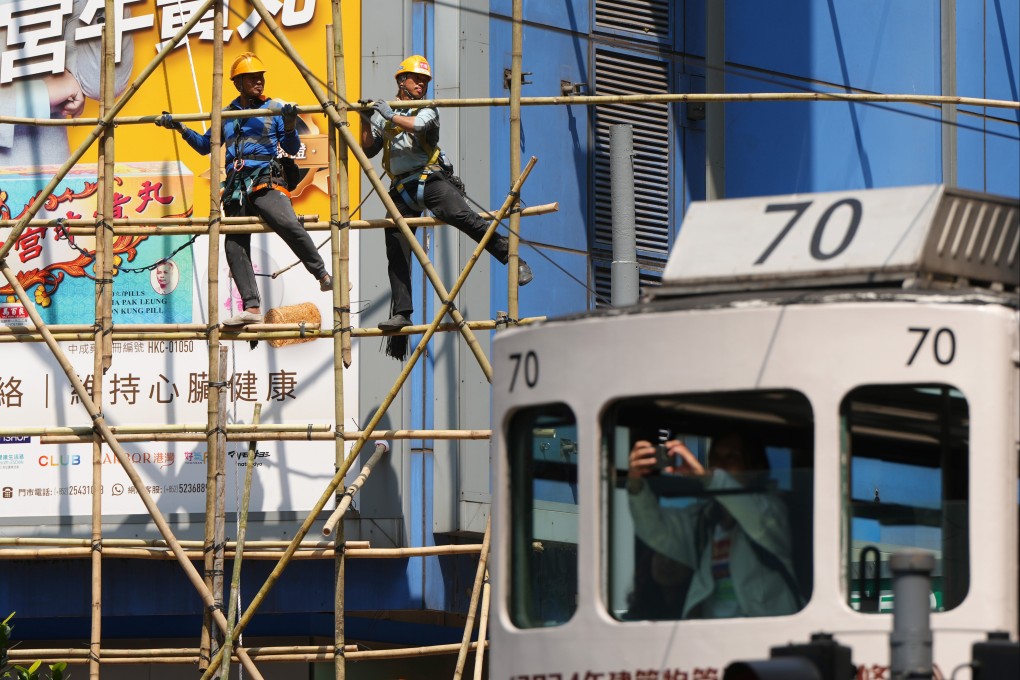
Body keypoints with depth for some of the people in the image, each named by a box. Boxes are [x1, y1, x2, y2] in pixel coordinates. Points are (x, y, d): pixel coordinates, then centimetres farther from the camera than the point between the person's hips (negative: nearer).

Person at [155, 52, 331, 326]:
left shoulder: (273, 109, 10)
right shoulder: (227, 115, 19)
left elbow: (292, 148, 7)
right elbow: (205, 146, 28)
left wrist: (290, 125, -11)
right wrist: (180, 129, 16)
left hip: (265, 181, -4)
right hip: (236, 186, 4)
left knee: (288, 224, -29)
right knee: (235, 245, -5)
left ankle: (322, 275, -17)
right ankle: (252, 307, -6)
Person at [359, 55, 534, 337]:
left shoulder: (427, 110, 7)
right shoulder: (384, 114, 18)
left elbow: (418, 124, -17)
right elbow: (368, 150, 17)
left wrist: (391, 116, -13)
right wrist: (366, 121, 5)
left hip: (430, 179, -4)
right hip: (402, 189, 4)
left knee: (461, 215, -27)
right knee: (396, 255, -3)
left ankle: (512, 259, -22)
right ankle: (401, 313, -1)